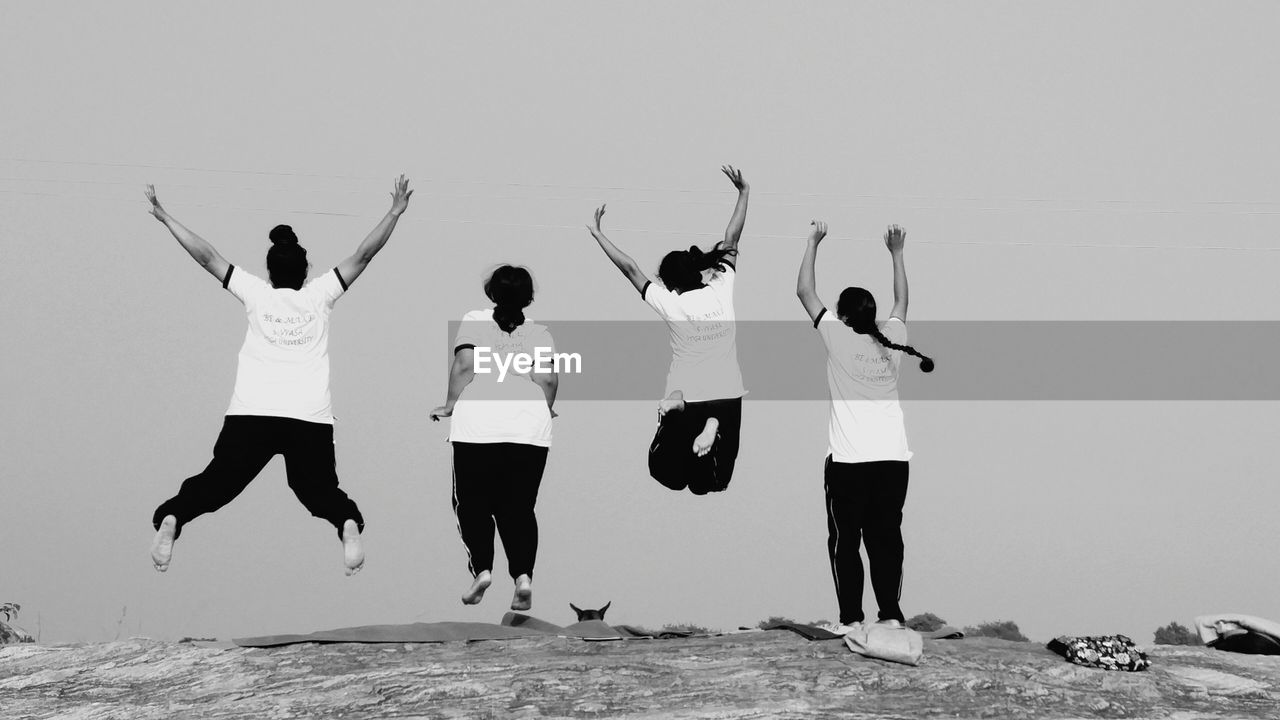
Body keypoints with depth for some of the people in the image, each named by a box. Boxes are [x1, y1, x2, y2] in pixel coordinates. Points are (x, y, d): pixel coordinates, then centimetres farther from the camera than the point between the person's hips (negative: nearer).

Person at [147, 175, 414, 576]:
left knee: (217, 482, 6)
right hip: (311, 418, 0)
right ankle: (349, 523, -19)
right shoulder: (320, 295, 6)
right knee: (319, 487, 10)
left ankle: (170, 518, -18)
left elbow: (207, 257, 7)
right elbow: (363, 256, 8)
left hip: (250, 415, 0)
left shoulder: (256, 294, 5)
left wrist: (165, 218, 13)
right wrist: (394, 214, 14)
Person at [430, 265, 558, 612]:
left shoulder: (474, 321, 11)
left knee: (473, 504, 9)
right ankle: (523, 575, -8)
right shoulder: (539, 333, 15)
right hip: (529, 427, 2)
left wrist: (450, 405, 8)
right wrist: (544, 410, 20)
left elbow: (464, 366, -2)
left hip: (478, 425, -2)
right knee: (519, 508, 9)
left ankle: (481, 568, -8)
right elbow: (549, 379, 3)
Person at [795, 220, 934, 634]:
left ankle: (851, 618, -1)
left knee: (845, 542, 2)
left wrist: (814, 243, 13)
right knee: (886, 539, 7)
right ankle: (891, 615, 4)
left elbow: (805, 291, 4)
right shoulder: (891, 341, 6)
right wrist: (897, 253, 34)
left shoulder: (838, 339, -3)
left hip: (849, 460, -4)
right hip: (893, 458, 4)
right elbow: (901, 301, 25)